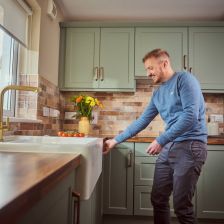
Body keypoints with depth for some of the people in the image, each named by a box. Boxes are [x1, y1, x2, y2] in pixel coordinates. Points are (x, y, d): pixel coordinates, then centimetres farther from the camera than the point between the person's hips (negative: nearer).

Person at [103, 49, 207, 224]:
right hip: (168, 147, 7)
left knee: (182, 206, -3)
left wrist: (160, 140, -17)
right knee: (158, 200, 10)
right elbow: (142, 121, 18)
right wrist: (116, 140, 17)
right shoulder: (157, 93, 16)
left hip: (190, 146, -7)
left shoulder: (184, 79, -6)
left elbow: (191, 116, -18)